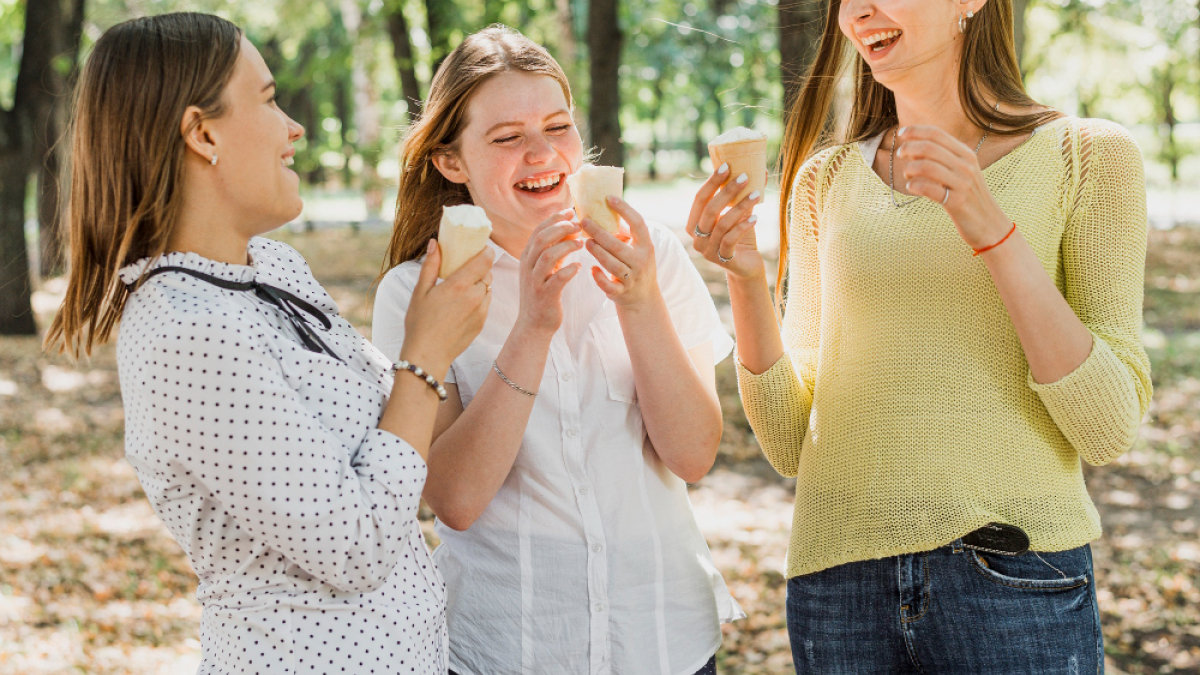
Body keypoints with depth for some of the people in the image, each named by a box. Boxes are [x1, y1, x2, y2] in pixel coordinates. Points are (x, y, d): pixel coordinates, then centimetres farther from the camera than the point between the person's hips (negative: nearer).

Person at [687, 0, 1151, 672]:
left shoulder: (1086, 156, 0)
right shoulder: (826, 179, 8)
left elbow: (1110, 428, -9)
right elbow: (791, 445, 6)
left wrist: (995, 232, -17)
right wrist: (747, 282, -10)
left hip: (1017, 590, -3)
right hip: (841, 585, 3)